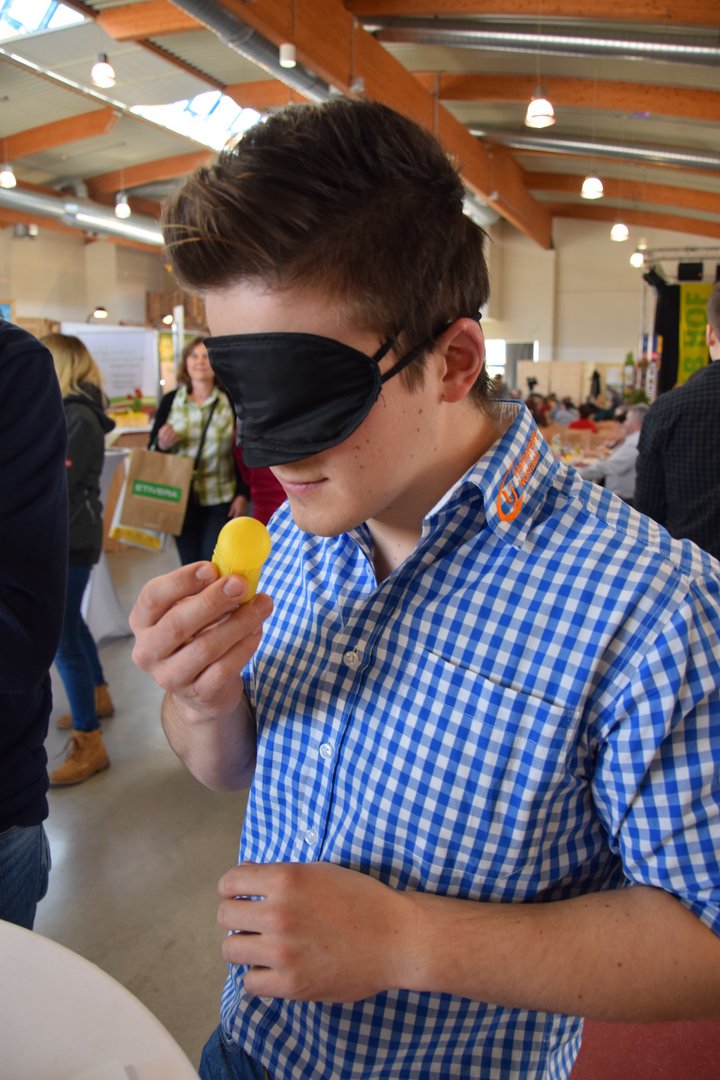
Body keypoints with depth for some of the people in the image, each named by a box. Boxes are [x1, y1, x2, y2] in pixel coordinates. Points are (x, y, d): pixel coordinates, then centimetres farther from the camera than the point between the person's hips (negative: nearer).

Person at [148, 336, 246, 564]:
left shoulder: (230, 402, 0)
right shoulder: (170, 401, 3)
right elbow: (152, 448, 8)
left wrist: (242, 493, -2)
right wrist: (162, 444, -15)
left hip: (219, 501, -1)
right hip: (180, 500, 2)